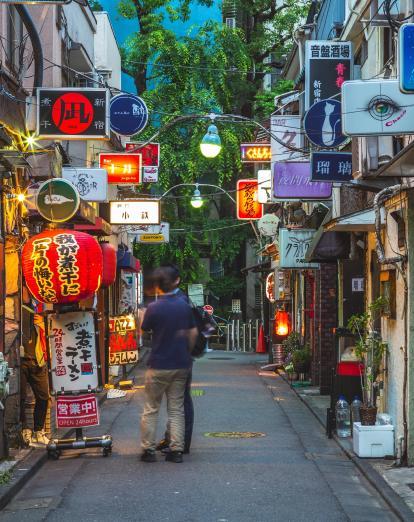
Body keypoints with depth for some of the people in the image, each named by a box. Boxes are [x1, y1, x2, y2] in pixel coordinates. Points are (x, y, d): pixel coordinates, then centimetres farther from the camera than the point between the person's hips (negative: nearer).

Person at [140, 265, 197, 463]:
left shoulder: (154, 308, -14)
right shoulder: (184, 305, -1)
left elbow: (144, 330, 0)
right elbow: (193, 332, 5)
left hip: (158, 366, -4)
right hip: (181, 365, 4)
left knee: (151, 409, 7)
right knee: (176, 409, 10)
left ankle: (148, 450, 8)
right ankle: (176, 450, 7)